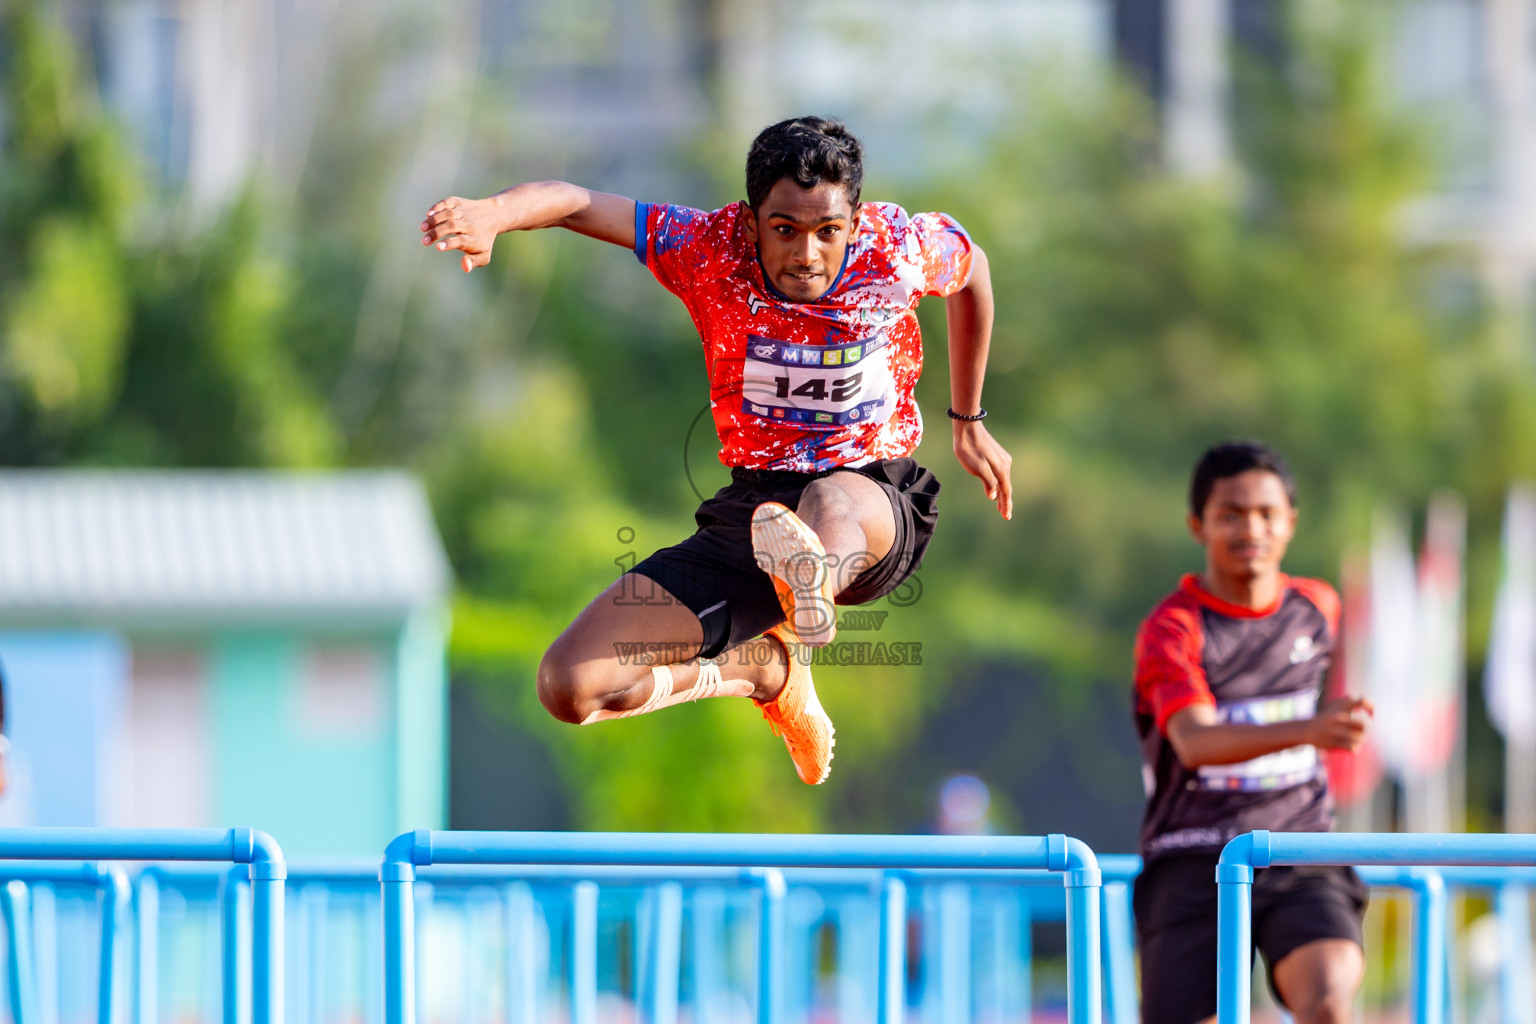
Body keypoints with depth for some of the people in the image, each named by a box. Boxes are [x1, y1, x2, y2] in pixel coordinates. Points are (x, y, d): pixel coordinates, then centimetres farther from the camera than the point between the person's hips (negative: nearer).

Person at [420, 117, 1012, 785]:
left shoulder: (900, 249, -11)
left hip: (883, 508, -3)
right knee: (570, 686, -10)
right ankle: (765, 670, 10)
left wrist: (969, 425, 22)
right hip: (749, 505, 3)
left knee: (831, 503, -42)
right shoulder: (711, 250, -12)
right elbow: (573, 203, -21)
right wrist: (493, 214, -46)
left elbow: (973, 267, 13)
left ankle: (812, 586, -74)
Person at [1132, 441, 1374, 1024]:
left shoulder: (1319, 607, 8)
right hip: (1193, 863, -3)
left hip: (1302, 857, 3)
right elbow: (1194, 742, -27)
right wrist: (1307, 730, -42)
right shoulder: (1172, 627, -9)